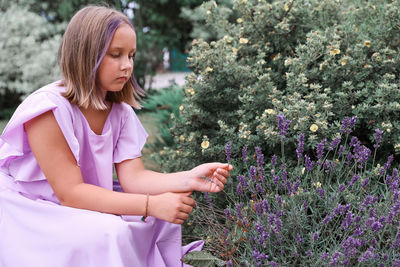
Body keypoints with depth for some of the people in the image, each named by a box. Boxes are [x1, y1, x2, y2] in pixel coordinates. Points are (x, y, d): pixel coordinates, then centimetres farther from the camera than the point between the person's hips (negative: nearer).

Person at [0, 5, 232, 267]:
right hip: (26, 220, -6)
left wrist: (189, 179, -29)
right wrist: (152, 204, -33)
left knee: (164, 218, -7)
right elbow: (70, 192, -26)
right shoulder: (49, 108, -23)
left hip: (74, 213, 7)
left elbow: (133, 176, -11)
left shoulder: (121, 112, -1)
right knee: (108, 234, -30)